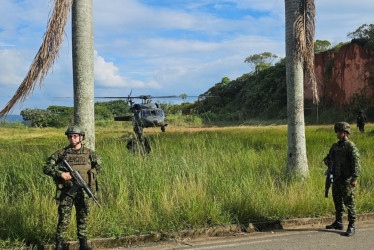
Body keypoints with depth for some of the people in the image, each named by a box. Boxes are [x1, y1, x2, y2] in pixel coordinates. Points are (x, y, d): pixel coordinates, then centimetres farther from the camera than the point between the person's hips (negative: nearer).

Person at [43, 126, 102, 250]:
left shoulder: (89, 153, 3)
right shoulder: (61, 153, 0)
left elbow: (98, 165, 15)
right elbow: (46, 168, -1)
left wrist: (89, 176, 0)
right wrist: (60, 173, -16)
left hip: (83, 191, 2)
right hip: (66, 191, -2)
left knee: (83, 218, 10)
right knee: (64, 219, -1)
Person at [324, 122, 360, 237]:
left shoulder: (351, 147, -11)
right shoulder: (335, 146, 13)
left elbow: (356, 163, -17)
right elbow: (329, 156, 28)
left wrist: (354, 178, -24)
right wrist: (326, 160, 3)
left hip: (347, 179, -8)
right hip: (336, 178, 8)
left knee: (349, 202, -4)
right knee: (337, 201, 14)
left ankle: (351, 226, 1)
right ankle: (338, 223, 26)